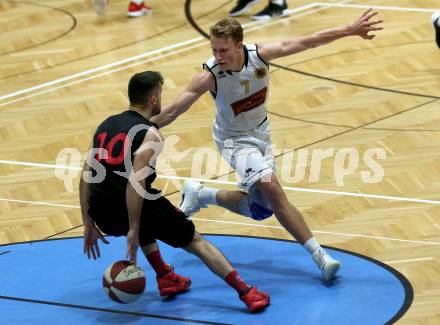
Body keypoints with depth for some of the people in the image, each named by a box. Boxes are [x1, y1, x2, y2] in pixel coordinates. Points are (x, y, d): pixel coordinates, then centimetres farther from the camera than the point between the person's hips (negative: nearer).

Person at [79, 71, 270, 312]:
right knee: (195, 240, 12)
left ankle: (166, 278, 31)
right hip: (138, 207, -6)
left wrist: (89, 226, 18)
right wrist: (133, 231, -16)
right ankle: (246, 293, 5)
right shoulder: (149, 135, -5)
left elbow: (86, 177, 14)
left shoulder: (105, 125, 16)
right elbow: (135, 182, -18)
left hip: (104, 217, 6)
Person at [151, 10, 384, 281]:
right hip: (235, 140, -5)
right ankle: (319, 255, -20)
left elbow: (307, 42, -15)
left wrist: (350, 30, -13)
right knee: (272, 188, -27)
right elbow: (172, 111, -24)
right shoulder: (209, 76, -29)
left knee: (261, 208, 8)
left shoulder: (260, 54, -21)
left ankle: (199, 195, 29)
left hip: (261, 133, 5)